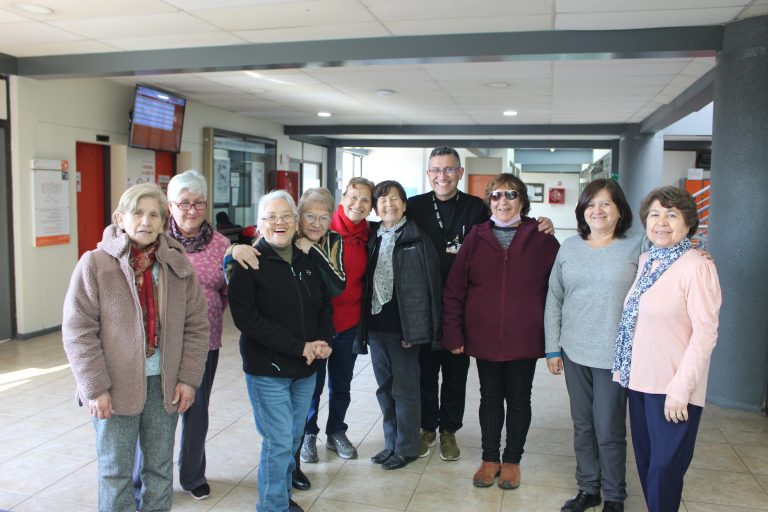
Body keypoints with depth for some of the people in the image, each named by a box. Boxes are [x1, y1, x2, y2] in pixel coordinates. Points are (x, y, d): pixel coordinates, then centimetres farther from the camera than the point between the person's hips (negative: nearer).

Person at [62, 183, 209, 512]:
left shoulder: (178, 265, 2)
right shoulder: (94, 264, -7)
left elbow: (196, 326, 4)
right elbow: (78, 332, -8)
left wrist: (188, 378, -2)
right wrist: (95, 387, -11)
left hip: (164, 386, 3)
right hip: (115, 387, -3)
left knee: (160, 468, 15)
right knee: (115, 471, 11)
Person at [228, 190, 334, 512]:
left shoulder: (307, 262, 8)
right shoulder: (249, 264, -9)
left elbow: (324, 304, 17)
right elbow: (245, 317, -18)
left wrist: (324, 341, -3)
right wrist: (299, 346, -19)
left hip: (305, 370, 5)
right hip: (267, 371, -5)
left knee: (293, 439, 16)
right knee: (279, 442, -2)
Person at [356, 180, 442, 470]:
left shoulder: (417, 239, -7)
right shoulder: (372, 238, 9)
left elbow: (431, 284, -9)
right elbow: (366, 282, 11)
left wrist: (417, 329, -13)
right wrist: (364, 324, 6)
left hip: (402, 326, -5)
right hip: (376, 324, 6)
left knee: (404, 390, 5)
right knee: (385, 389, 14)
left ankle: (406, 448, 20)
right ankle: (391, 444, 29)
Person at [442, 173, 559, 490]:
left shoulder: (542, 239, -3)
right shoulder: (476, 238, -1)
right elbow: (454, 288, -1)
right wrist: (453, 333, -5)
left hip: (524, 339, -1)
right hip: (484, 338, 1)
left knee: (518, 400, 13)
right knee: (490, 399, 14)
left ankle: (512, 460, 32)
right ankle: (490, 458, 31)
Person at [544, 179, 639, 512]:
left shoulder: (635, 248, -4)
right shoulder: (569, 248, 5)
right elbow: (554, 299, 7)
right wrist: (552, 348, 6)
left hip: (615, 355, -3)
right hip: (574, 352, 3)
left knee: (609, 431, 5)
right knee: (582, 426, 15)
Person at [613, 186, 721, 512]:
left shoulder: (697, 267, -14)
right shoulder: (646, 260, 8)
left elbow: (705, 333, -17)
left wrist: (680, 389, -19)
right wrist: (626, 369, 10)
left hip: (673, 387, -7)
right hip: (640, 379, 7)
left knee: (665, 466, 5)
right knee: (645, 460, 17)